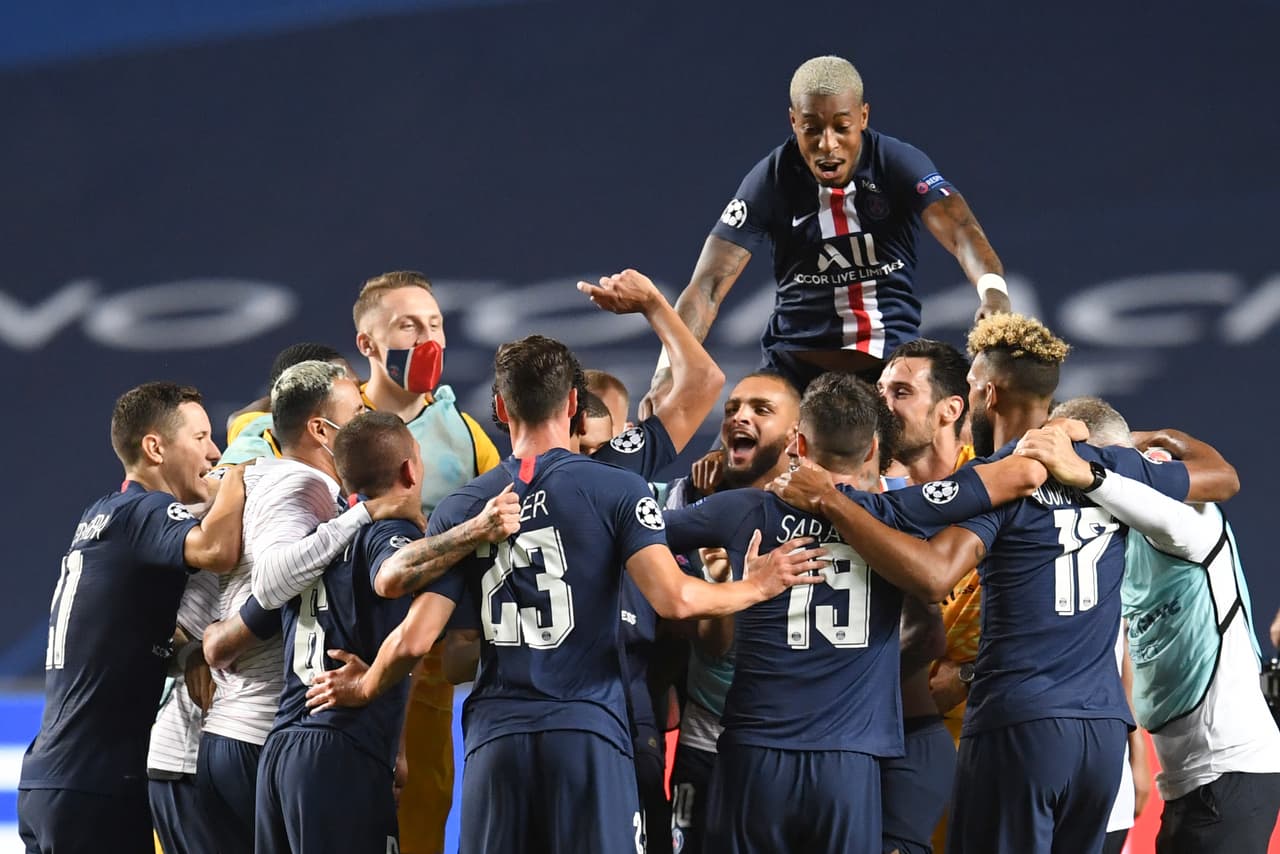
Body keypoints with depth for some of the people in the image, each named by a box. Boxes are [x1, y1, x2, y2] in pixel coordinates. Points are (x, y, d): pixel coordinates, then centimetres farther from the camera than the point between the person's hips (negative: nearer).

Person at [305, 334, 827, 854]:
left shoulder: (461, 509, 7)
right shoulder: (617, 490, -1)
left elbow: (414, 640, 3)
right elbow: (675, 600, -11)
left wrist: (363, 688, 23)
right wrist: (756, 587, 7)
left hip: (495, 737, 3)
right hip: (587, 733, -2)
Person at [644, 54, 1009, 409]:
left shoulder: (900, 163, -9)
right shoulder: (772, 180, -8)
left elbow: (960, 231, -25)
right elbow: (709, 284, -13)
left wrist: (992, 288, -49)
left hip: (893, 360, 0)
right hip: (798, 366, 0)